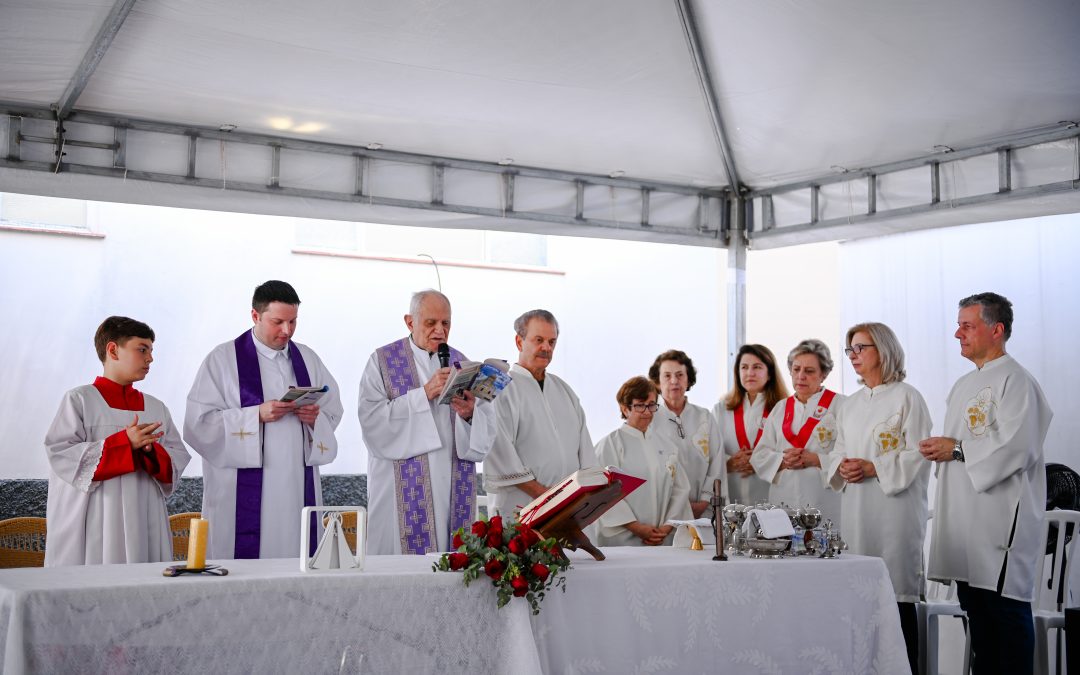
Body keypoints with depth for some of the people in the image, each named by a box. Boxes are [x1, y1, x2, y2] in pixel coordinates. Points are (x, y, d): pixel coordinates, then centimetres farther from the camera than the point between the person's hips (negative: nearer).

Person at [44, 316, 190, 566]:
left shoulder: (157, 408, 16)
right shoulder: (79, 400, 1)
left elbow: (178, 461, 10)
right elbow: (61, 455, -9)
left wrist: (153, 451, -12)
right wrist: (123, 442, -16)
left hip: (144, 523, 4)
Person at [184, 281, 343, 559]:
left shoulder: (307, 358, 14)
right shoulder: (222, 359, 0)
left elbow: (333, 414, 15)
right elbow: (199, 422, -7)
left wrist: (315, 418, -7)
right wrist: (257, 415, -17)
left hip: (298, 491, 4)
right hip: (244, 493, -4)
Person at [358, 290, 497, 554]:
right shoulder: (383, 361, 2)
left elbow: (487, 429, 6)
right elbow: (372, 419, -12)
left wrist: (470, 413, -16)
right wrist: (424, 393, -18)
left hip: (453, 488, 3)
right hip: (404, 490, -3)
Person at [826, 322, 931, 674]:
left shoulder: (907, 397, -3)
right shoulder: (851, 404, 18)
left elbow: (917, 454, -9)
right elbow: (838, 451, 20)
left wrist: (873, 467, -17)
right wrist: (841, 467, -2)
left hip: (894, 506, -6)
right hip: (856, 509, 6)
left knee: (897, 593, -6)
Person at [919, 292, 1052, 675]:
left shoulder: (1016, 381, -9)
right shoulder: (964, 386, 20)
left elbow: (1018, 446, -19)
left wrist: (958, 449, -13)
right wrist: (939, 450, 11)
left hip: (1001, 519, -9)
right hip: (965, 514, 9)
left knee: (1005, 609, -6)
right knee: (975, 608, 11)